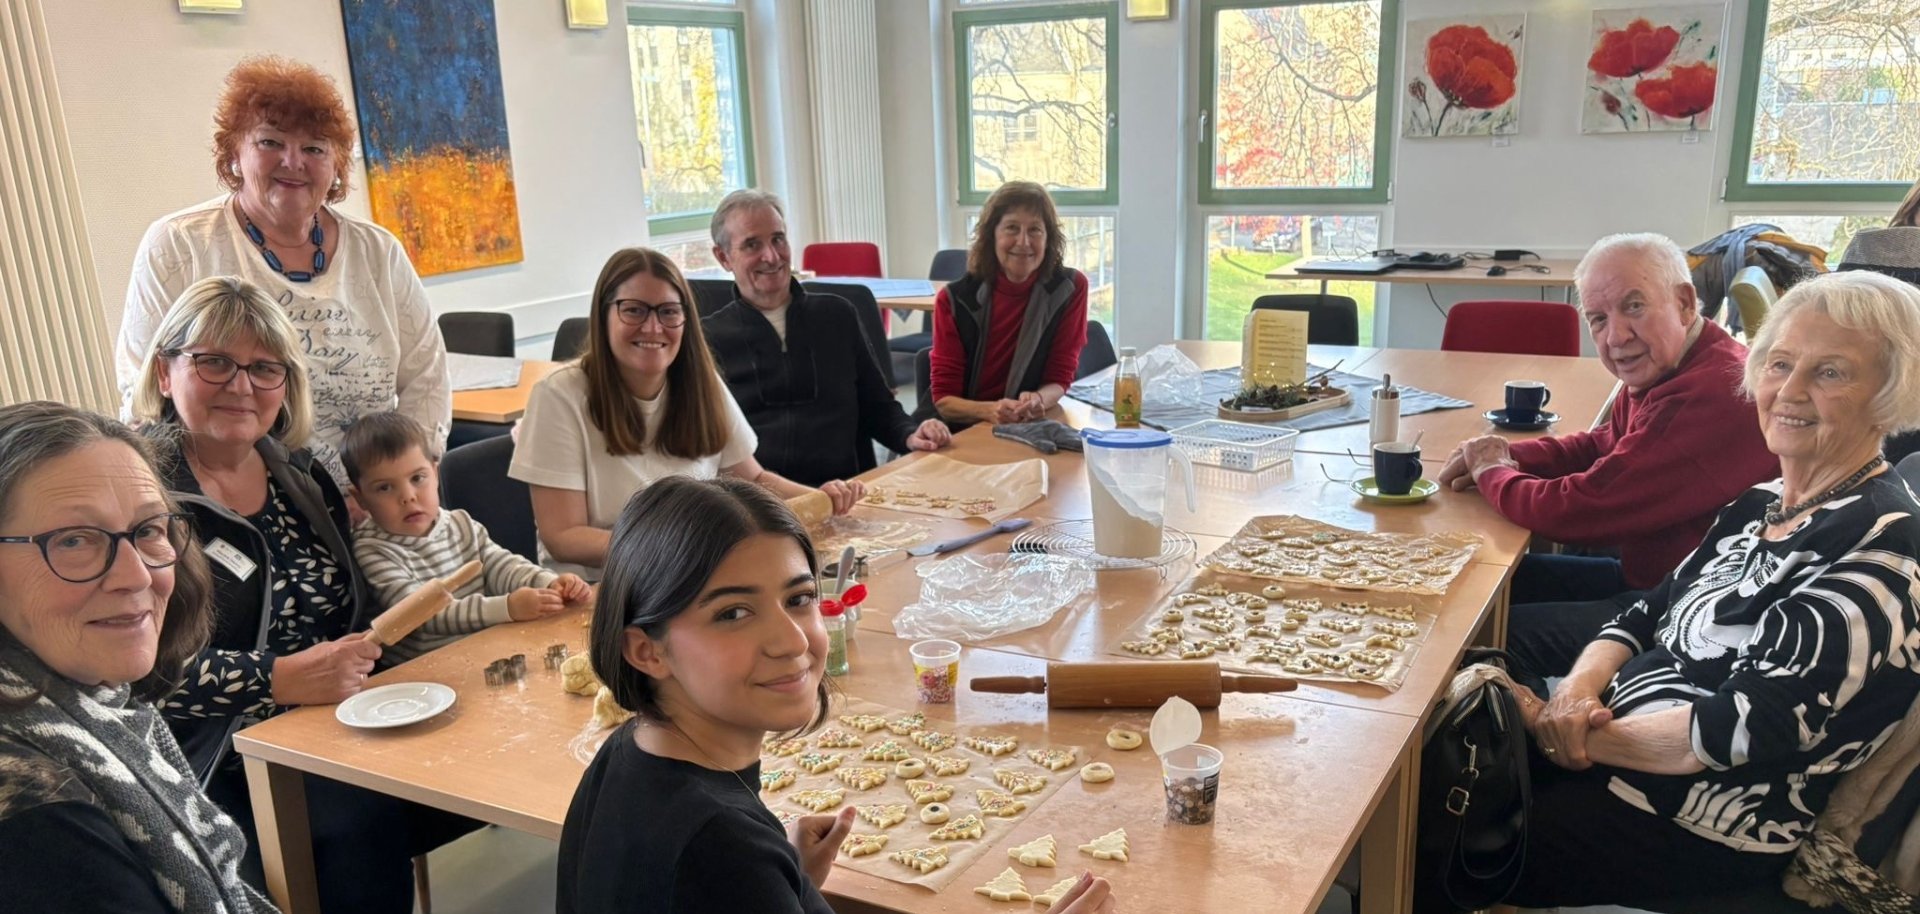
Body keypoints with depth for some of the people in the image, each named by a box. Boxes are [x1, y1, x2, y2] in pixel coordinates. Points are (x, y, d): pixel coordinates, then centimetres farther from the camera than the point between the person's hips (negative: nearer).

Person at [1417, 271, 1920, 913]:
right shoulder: (1763, 504, 10)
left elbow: (1749, 727, -24)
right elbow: (1648, 614, 10)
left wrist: (1574, 734, -18)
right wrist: (1579, 690, -10)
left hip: (1703, 827, -8)